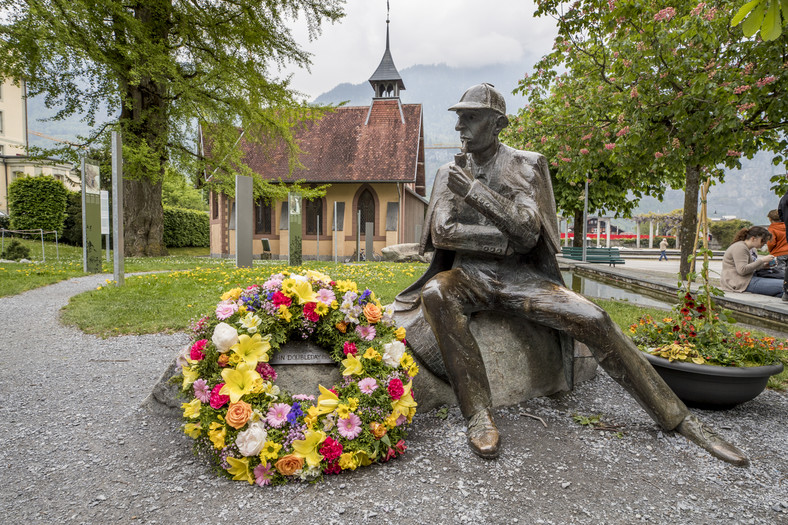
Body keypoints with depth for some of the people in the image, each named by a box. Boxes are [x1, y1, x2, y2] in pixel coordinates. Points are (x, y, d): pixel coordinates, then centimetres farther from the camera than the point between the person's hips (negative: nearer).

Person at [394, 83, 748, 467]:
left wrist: (474, 192, -20)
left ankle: (681, 420, -5)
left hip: (520, 278, 0)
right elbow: (442, 232, -7)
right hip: (470, 279, 1)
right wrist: (508, 239, -12)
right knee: (436, 292, -34)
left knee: (595, 320, -20)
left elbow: (528, 232, -13)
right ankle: (477, 412, -29)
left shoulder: (525, 166, 1)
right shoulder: (450, 173, 7)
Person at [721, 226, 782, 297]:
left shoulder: (752, 249, 18)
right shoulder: (739, 247, -13)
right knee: (782, 286, -18)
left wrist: (764, 265, 6)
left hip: (749, 278, 10)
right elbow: (742, 270, -22)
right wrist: (762, 260, -18)